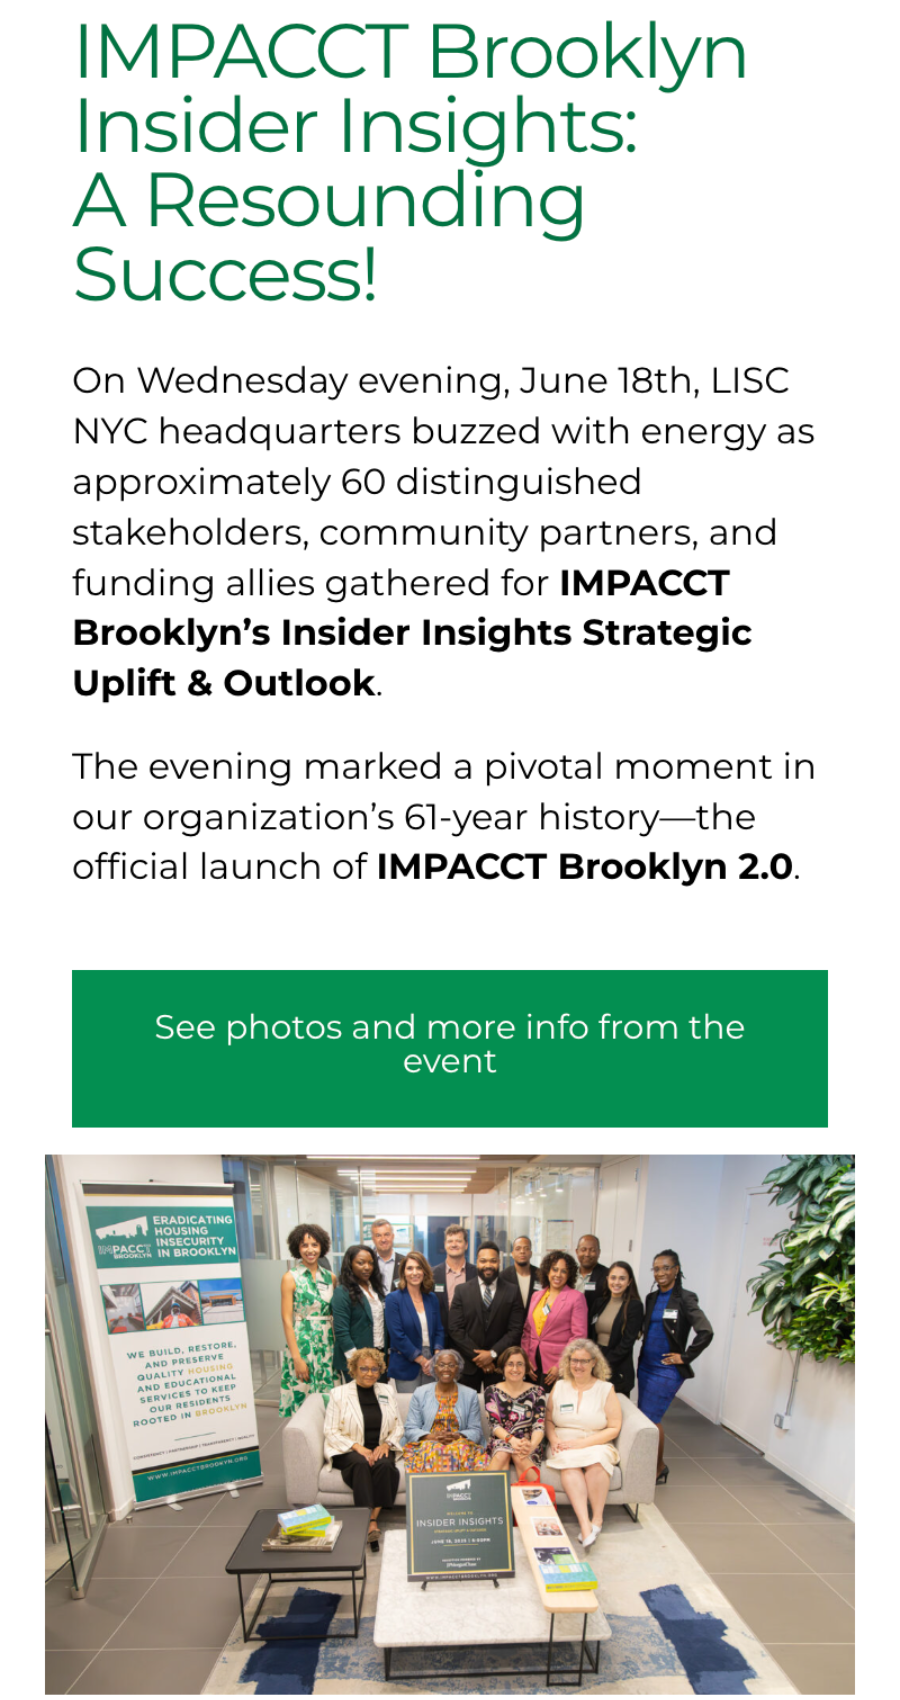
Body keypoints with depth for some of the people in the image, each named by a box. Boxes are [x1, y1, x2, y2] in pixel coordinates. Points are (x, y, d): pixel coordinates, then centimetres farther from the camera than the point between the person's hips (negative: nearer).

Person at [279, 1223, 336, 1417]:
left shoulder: (330, 1278, 8)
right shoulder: (290, 1278, -3)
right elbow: (287, 1320, -7)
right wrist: (297, 1358, -12)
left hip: (328, 1345, 4)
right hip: (302, 1344, -4)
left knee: (328, 1400, 5)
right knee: (302, 1399, -3)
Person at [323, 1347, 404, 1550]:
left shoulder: (387, 1391, 13)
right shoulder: (339, 1394, 4)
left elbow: (398, 1427, 13)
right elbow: (331, 1431, -2)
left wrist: (386, 1444, -7)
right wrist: (358, 1447, -15)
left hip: (380, 1448, 2)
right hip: (348, 1451, -2)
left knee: (384, 1465, -32)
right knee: (361, 1464, -35)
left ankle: (373, 1519, -26)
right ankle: (369, 1523, -35)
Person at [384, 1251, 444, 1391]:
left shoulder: (431, 1299, 10)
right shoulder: (393, 1299, -5)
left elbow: (439, 1330, 11)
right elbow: (397, 1335, -10)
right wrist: (421, 1360, -11)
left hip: (431, 1366, 4)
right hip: (406, 1367, -4)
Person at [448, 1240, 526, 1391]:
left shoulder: (512, 1292, 4)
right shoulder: (462, 1291, 5)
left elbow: (515, 1330, 0)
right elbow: (455, 1329, -1)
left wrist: (493, 1353, -10)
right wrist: (477, 1356, -8)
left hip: (498, 1364, 0)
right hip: (468, 1365, 0)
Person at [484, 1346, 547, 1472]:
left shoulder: (537, 1392, 6)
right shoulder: (492, 1392, 6)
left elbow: (539, 1425, -5)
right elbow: (494, 1424, -5)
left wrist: (532, 1444, -29)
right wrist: (512, 1440, -27)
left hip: (528, 1442, 0)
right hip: (500, 1440, 0)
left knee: (520, 1457, -35)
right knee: (502, 1454, -35)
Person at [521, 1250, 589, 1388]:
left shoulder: (576, 1297, -4)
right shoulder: (537, 1296, 13)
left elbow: (579, 1336, -9)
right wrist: (526, 1359, 5)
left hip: (557, 1367, -5)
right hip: (534, 1365, 5)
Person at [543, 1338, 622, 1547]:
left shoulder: (606, 1389, 4)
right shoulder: (559, 1387, 13)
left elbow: (614, 1428, -2)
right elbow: (548, 1420, 15)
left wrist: (582, 1443, -12)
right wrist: (554, 1439, -7)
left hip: (596, 1445, -1)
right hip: (564, 1447, 1)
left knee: (596, 1461, -36)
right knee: (569, 1463, -33)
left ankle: (597, 1518, -21)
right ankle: (585, 1525, -41)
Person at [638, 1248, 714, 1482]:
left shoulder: (684, 1299, -13)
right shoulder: (651, 1298, 8)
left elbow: (705, 1332, -21)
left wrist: (685, 1357, -14)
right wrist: (642, 1356, 10)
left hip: (667, 1370, -7)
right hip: (646, 1365, 7)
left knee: (650, 1419, -5)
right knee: (646, 1418, 10)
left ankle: (659, 1468, 13)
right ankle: (658, 1467, 25)